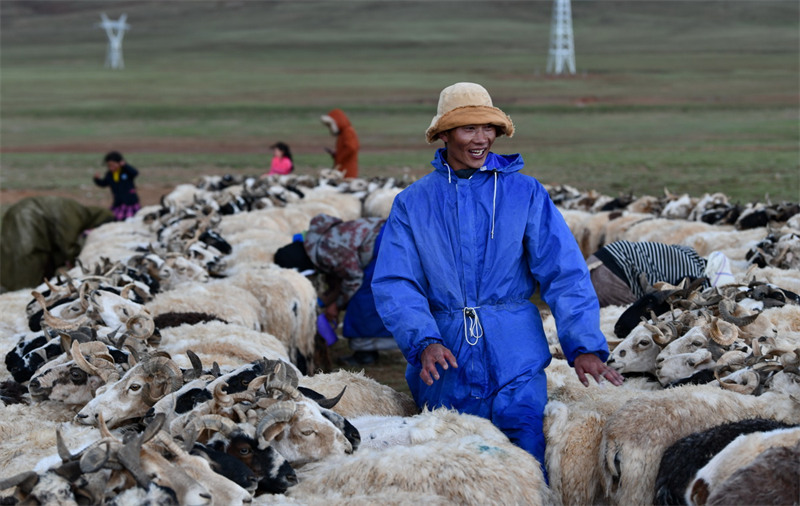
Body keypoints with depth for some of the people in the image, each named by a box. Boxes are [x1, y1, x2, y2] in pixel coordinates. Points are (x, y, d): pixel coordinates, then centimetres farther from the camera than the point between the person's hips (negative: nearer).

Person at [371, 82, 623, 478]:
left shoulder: (526, 193, 3)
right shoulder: (412, 203, 5)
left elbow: (564, 272, -3)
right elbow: (393, 283, -3)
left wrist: (583, 344, -16)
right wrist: (424, 342, -20)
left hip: (516, 363, -1)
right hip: (445, 365, 1)